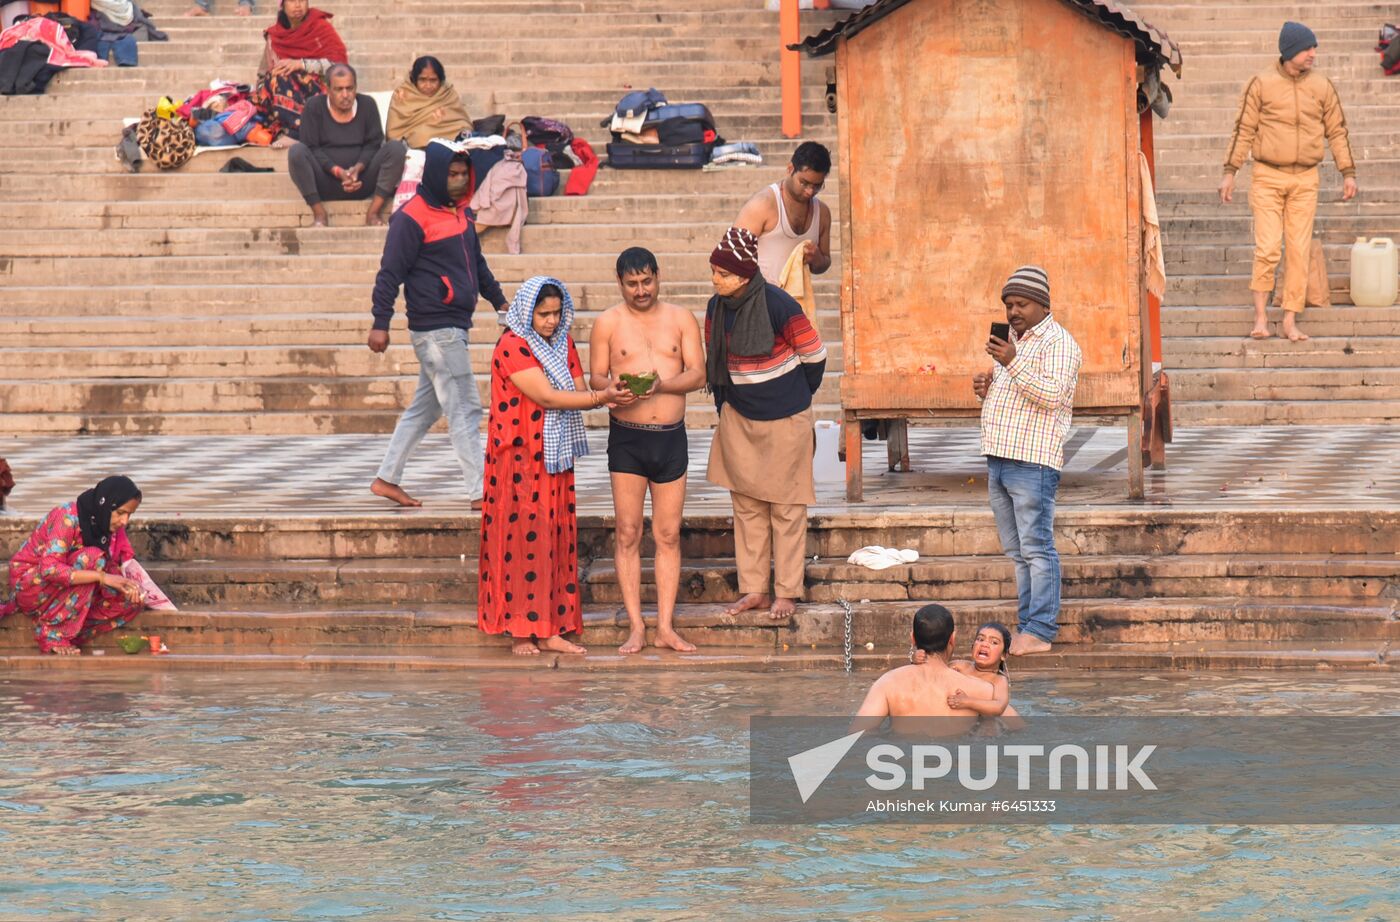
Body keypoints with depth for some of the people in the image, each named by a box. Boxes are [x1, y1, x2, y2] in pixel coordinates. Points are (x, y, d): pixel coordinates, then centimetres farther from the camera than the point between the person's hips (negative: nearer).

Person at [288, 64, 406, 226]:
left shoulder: (367, 105, 5)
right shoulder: (314, 108, -1)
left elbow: (373, 144, 2)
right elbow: (312, 149, -8)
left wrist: (358, 168, -18)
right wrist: (338, 172, -22)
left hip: (360, 180, 2)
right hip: (325, 182, -1)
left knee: (397, 148, -20)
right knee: (297, 151, -29)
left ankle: (374, 212, -20)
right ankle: (319, 214, -22)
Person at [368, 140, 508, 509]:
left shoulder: (460, 212, 14)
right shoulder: (412, 218, -12)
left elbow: (477, 263, 28)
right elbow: (390, 272, -13)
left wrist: (499, 300, 30)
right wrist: (381, 324, -15)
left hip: (453, 326, 9)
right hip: (436, 329, -9)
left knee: (425, 408, 14)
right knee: (464, 409, -8)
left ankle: (387, 479, 21)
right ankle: (479, 492, -7)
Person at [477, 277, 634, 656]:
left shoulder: (562, 344, 12)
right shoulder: (513, 347, -13)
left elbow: (578, 393, 6)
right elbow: (547, 397, -20)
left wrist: (608, 392, -16)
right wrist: (603, 397, -23)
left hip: (555, 459, 7)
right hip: (519, 459, -7)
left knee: (556, 539, 6)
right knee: (522, 540, -6)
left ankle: (551, 630, 8)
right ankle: (521, 632, -2)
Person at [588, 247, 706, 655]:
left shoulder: (681, 319, 7)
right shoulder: (608, 323, 5)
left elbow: (697, 374, -1)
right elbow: (595, 377, 3)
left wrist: (662, 384, -19)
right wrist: (615, 388, -20)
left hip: (671, 436, 1)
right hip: (626, 437, -1)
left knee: (668, 535, 3)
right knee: (627, 533, -4)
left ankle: (666, 627, 6)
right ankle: (635, 627, -1)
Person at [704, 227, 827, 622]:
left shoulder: (778, 306, -19)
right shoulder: (716, 309, -1)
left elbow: (815, 357, -7)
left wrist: (794, 398, 7)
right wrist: (724, 407, 11)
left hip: (784, 422, -5)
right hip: (738, 420, 6)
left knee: (785, 507, 2)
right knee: (746, 505, 8)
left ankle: (786, 592, 8)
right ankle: (753, 588, 14)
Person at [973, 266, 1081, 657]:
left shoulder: (1058, 343, -7)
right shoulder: (1014, 342, 22)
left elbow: (1052, 395, -20)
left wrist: (1012, 364, -25)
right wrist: (985, 388, 10)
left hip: (1032, 463, -10)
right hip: (999, 460, 10)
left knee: (1036, 548, -10)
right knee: (1017, 551, 11)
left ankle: (1039, 632, -12)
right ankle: (1027, 625, 14)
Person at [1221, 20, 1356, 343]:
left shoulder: (1323, 87, 5)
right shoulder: (1262, 85, -3)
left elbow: (1337, 131, 11)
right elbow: (1244, 130, 0)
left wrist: (1348, 173, 7)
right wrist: (1230, 172, -2)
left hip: (1305, 180, 2)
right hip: (1268, 177, -2)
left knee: (1299, 251, 1)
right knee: (1267, 248, -9)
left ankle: (1291, 321, 6)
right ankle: (1261, 316, 1)